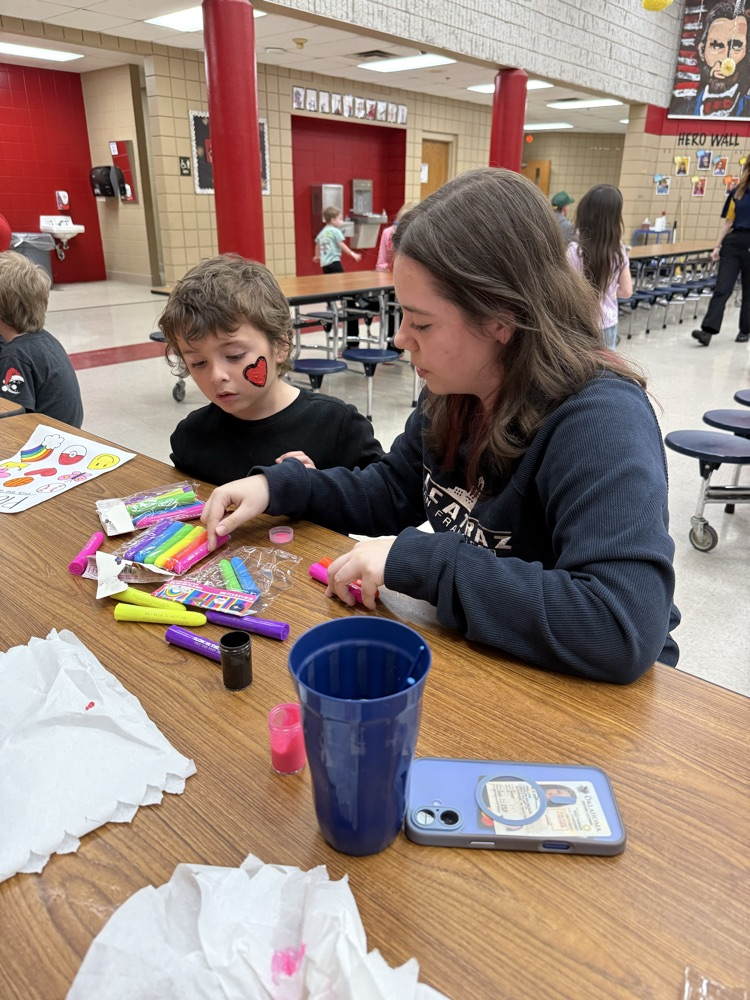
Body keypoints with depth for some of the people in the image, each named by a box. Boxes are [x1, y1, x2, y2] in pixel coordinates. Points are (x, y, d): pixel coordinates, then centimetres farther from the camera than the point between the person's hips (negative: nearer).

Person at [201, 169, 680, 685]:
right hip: (478, 659, 6)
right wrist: (278, 486, -5)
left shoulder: (602, 421, -28)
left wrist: (420, 561, -32)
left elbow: (623, 629, -37)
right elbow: (392, 492, 10)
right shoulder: (455, 392, -4)